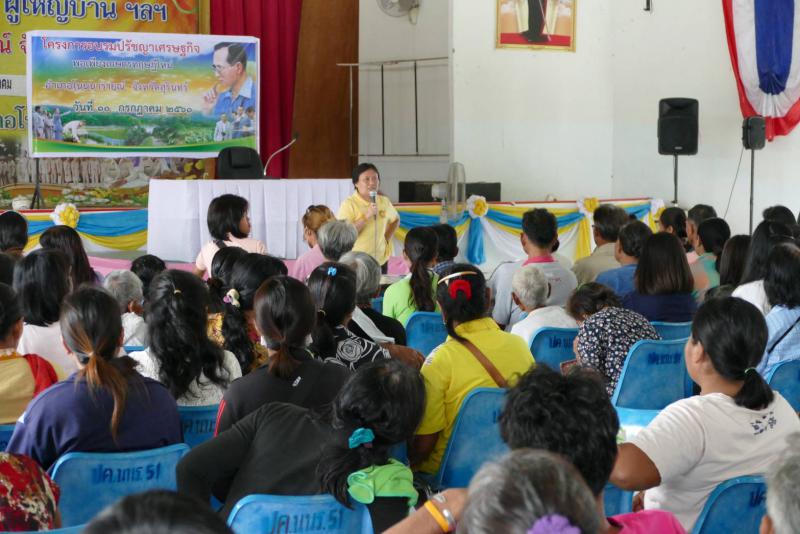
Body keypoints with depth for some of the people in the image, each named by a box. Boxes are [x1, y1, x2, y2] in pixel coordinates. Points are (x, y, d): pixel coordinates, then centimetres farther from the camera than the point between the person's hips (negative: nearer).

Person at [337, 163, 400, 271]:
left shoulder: (384, 201, 6)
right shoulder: (349, 204, -10)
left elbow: (395, 220, 25)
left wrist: (386, 239, 11)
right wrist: (366, 216, -22)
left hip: (381, 261, 5)